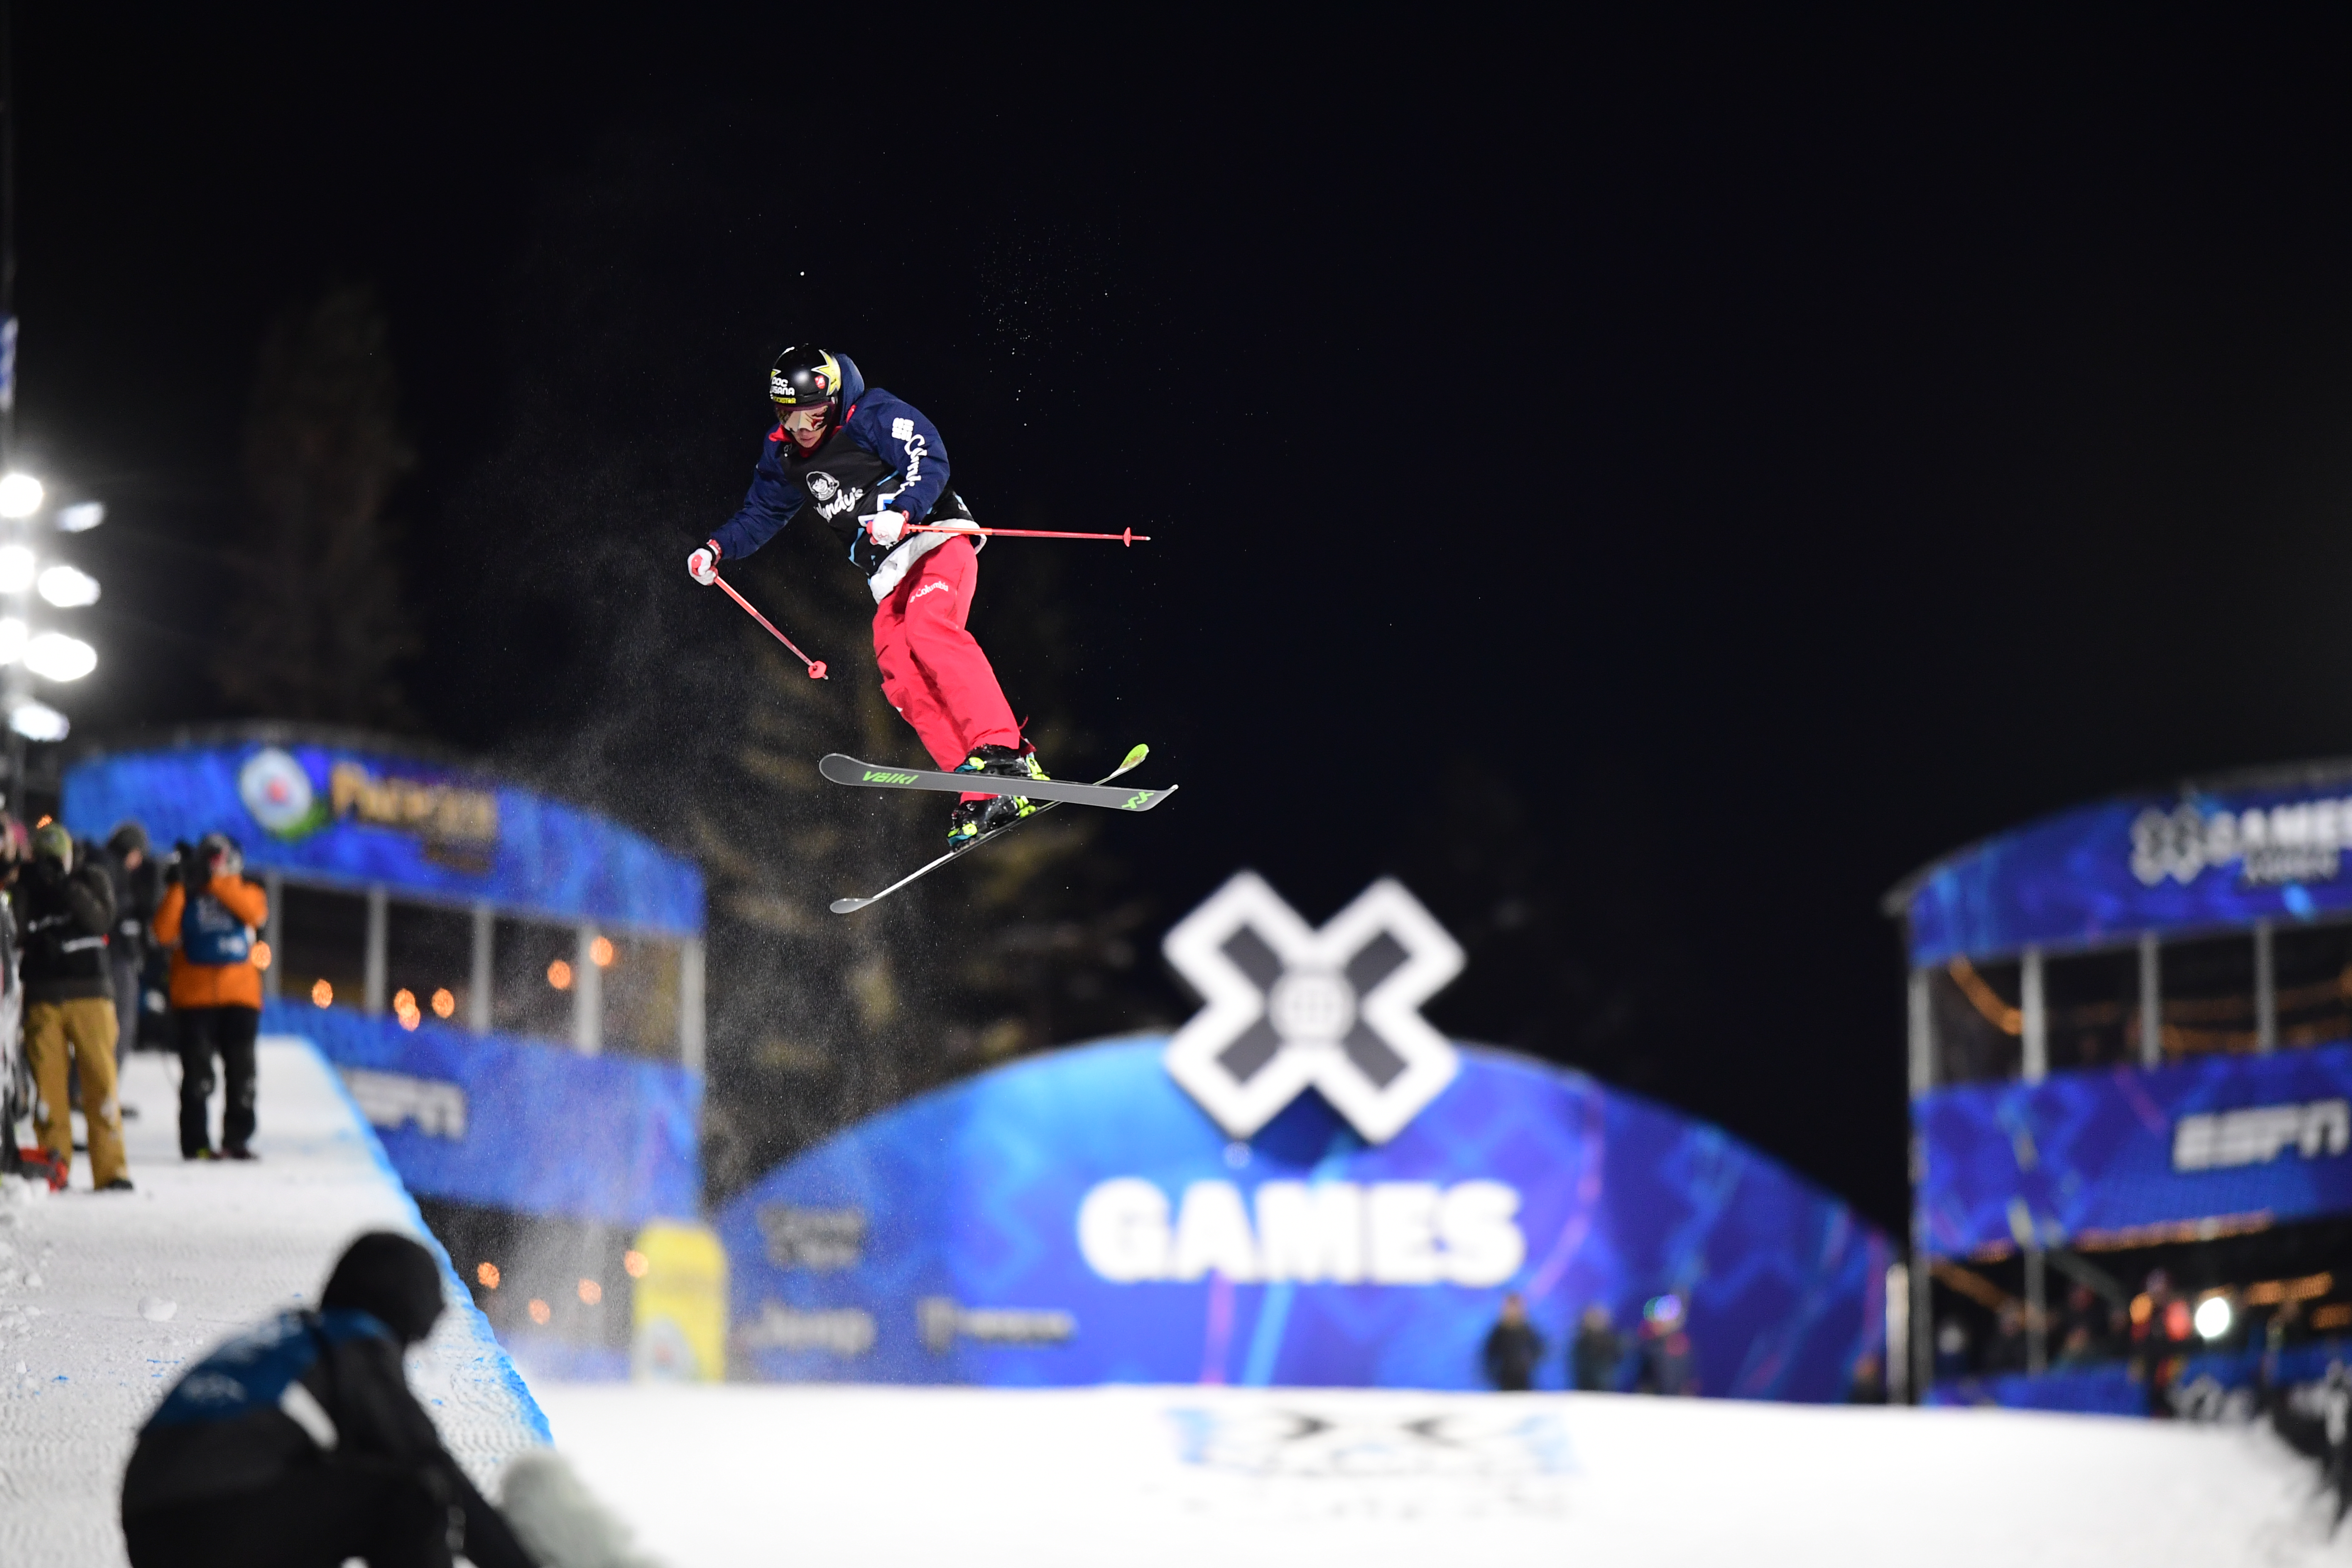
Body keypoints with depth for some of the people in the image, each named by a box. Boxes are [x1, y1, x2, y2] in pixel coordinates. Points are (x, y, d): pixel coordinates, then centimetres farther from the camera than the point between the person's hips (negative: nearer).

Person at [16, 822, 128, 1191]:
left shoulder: (92, 880, 6)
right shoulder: (26, 887, 5)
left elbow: (101, 921, -10)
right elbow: (15, 937, -3)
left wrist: (68, 888, -19)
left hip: (90, 993, -1)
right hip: (43, 999, 1)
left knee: (100, 1078, -6)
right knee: (46, 1078, -6)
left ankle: (111, 1170, -5)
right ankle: (54, 1161, 1)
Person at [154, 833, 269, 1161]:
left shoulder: (246, 892, 10)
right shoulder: (185, 896, 7)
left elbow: (255, 912, -14)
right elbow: (164, 933, -10)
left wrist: (216, 881, -17)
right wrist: (179, 886, -14)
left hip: (240, 997, 2)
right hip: (195, 997, -2)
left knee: (242, 1072, 2)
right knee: (198, 1073, -5)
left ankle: (237, 1140, 12)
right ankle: (196, 1143, 0)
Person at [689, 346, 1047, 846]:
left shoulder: (872, 416, -7)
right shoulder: (783, 454, 12)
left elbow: (931, 462, -17)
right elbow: (762, 514, 29)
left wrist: (901, 511, -34)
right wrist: (716, 549, 14)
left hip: (938, 540, -6)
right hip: (890, 578, 6)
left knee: (927, 627, -34)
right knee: (903, 679, -17)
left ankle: (1003, 751, -42)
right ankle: (986, 800, -24)